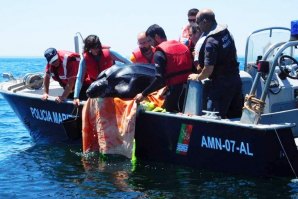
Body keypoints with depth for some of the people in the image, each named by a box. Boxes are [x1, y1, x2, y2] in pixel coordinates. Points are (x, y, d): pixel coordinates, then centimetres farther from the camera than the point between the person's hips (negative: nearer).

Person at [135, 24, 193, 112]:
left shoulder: (159, 53, -8)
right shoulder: (183, 46, 13)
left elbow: (159, 79, -16)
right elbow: (191, 68, 13)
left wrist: (143, 94, -11)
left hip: (175, 91, -7)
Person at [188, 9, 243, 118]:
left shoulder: (211, 41, -20)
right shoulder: (226, 32, 6)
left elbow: (208, 69, -23)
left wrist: (197, 77, -3)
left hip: (221, 84, -9)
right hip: (235, 80, 9)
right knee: (236, 117, 15)